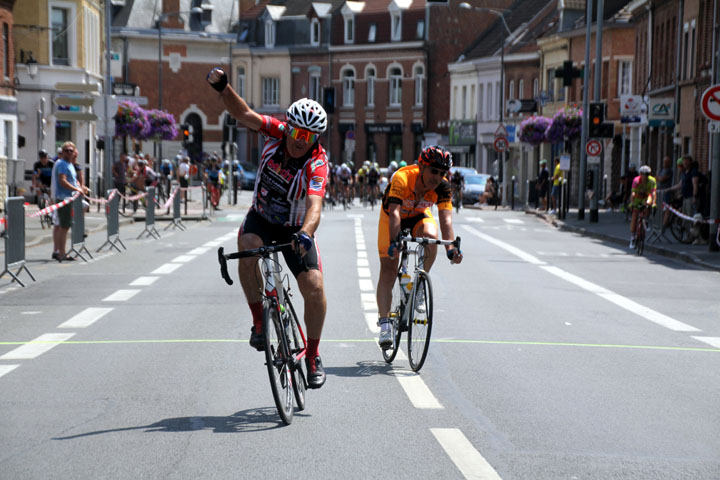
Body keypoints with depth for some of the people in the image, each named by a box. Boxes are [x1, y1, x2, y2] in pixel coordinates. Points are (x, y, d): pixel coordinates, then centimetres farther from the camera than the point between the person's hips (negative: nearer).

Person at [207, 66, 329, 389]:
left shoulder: (317, 163, -26)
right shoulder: (277, 132, -15)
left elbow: (315, 204, -42)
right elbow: (244, 115, -23)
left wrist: (306, 234, -61)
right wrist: (222, 87, -42)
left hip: (295, 229, -2)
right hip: (261, 219, 2)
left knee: (314, 286, -16)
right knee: (247, 246, -33)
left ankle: (313, 356, 6)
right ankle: (259, 322, -18)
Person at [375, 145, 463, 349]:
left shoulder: (443, 187, -27)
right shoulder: (401, 179, -37)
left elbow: (446, 219, -36)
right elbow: (395, 214, -46)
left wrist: (450, 248, -51)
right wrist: (394, 242, -60)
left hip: (419, 216, 2)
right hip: (392, 217, -2)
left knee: (430, 235, -32)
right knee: (388, 269, -11)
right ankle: (384, 324, -7)